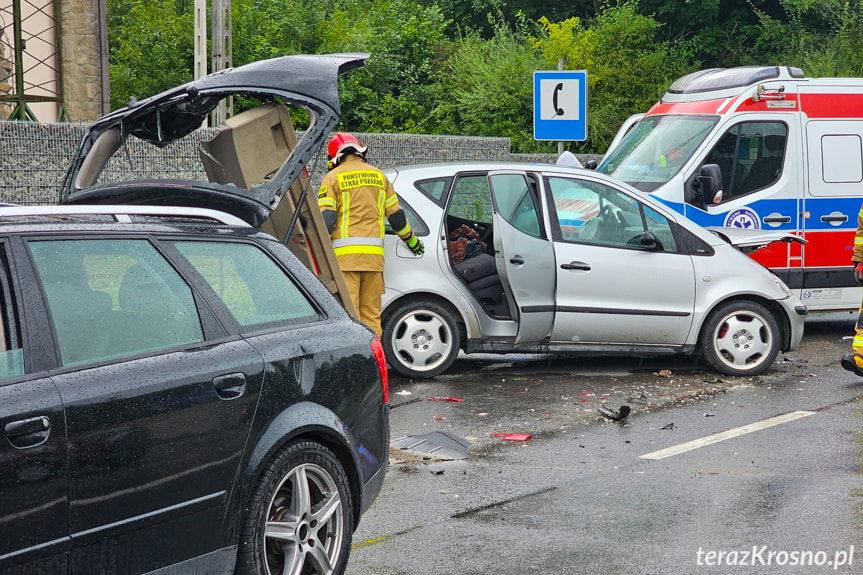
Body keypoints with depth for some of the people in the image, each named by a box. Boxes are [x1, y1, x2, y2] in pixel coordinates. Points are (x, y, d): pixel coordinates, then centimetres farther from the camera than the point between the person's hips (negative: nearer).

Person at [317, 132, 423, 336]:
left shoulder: (333, 177, 3)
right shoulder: (378, 175, 16)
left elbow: (326, 219, -8)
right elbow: (396, 214, 20)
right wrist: (412, 241, 33)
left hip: (345, 253, -4)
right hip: (374, 253, 4)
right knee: (371, 313, 9)